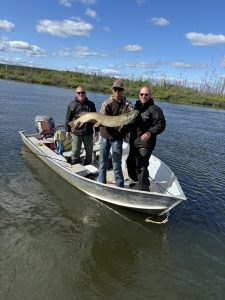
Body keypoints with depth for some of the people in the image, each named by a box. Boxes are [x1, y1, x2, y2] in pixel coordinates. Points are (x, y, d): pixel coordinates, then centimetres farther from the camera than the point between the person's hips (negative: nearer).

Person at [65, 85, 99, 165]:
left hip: (88, 132, 2)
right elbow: (68, 119, 6)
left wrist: (97, 130, 9)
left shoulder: (91, 104, 6)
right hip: (76, 132, -1)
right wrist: (67, 130, 4)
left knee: (89, 151, 12)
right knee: (75, 151, 3)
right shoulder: (72, 104, 3)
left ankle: (88, 165, 31)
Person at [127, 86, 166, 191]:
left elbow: (161, 125, -16)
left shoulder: (154, 109, -9)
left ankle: (143, 188, 3)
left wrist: (150, 132, -28)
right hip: (134, 142, 9)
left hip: (145, 143, -8)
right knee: (131, 162, 17)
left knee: (141, 166, -11)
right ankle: (138, 182, 35)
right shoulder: (136, 106, 15)